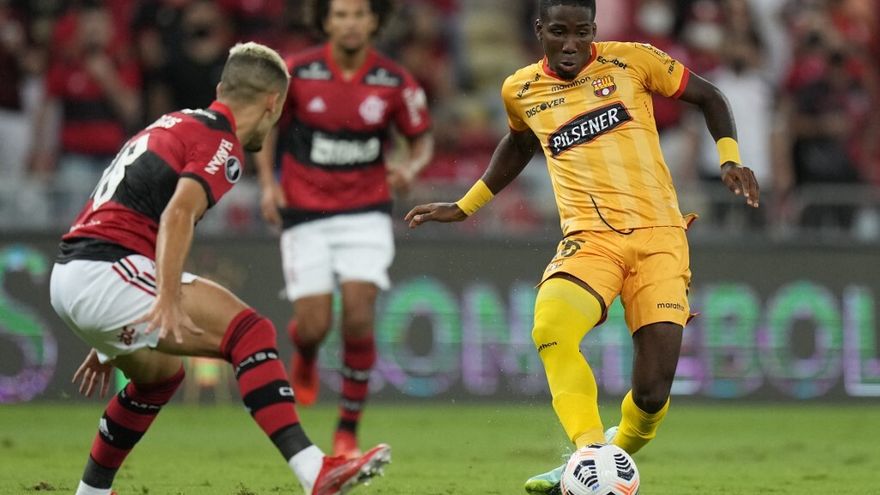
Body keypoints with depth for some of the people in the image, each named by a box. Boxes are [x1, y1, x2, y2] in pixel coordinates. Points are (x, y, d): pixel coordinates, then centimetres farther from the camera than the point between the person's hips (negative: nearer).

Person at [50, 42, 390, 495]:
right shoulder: (222, 145, -3)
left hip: (68, 276, 10)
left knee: (160, 373, 31)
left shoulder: (174, 125, 26)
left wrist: (109, 344, 38)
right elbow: (178, 215, -22)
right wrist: (168, 301, -35)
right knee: (249, 332, -15)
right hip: (105, 273, -10)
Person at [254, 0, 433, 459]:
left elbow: (422, 138, 8)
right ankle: (304, 354, 35)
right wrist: (268, 183, -3)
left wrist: (411, 167, -14)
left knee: (359, 318, -14)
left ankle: (349, 429, 1)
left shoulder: (395, 82, -6)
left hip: (366, 210, 0)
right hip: (305, 212, 0)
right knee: (314, 325, -6)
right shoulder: (297, 72, -7)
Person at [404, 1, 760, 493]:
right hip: (589, 239, 1)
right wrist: (464, 207, 35)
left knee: (653, 393, -11)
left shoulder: (631, 61, 2)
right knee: (550, 330, -33)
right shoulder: (521, 90, 10)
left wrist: (729, 159, 0)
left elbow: (709, 96, 14)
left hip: (659, 235, -1)